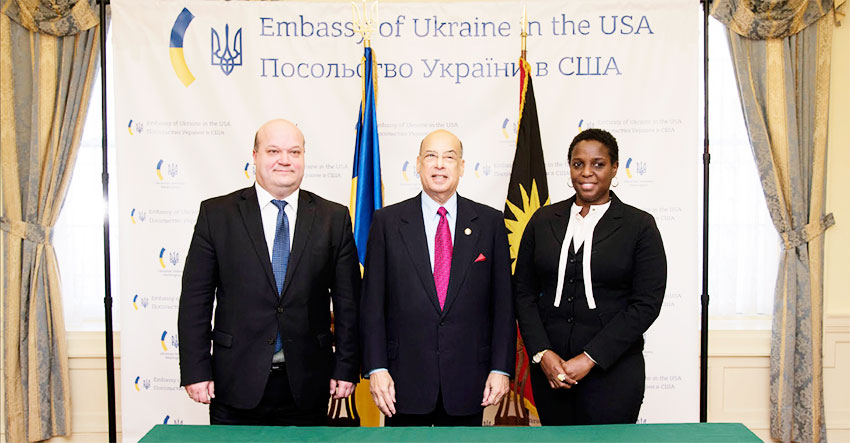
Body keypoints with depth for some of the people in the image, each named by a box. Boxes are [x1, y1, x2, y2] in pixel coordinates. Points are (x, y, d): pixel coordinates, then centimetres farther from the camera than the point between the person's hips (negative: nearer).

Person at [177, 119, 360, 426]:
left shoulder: (334, 218, 3)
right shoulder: (216, 213, 1)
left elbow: (348, 300, 3)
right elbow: (195, 299, 0)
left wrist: (347, 368, 0)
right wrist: (195, 370, -4)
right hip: (236, 384, 0)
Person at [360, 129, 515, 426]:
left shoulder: (490, 222, 3)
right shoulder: (387, 221, 1)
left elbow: (503, 301, 3)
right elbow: (372, 302, 0)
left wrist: (501, 368, -2)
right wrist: (376, 368, -6)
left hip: (467, 380, 1)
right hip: (405, 380, 0)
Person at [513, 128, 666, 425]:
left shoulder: (640, 226, -2)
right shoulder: (543, 220, 7)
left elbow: (646, 304, -8)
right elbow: (523, 291, 6)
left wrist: (590, 358, -13)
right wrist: (542, 353, -6)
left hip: (611, 369, -2)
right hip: (548, 369, 3)